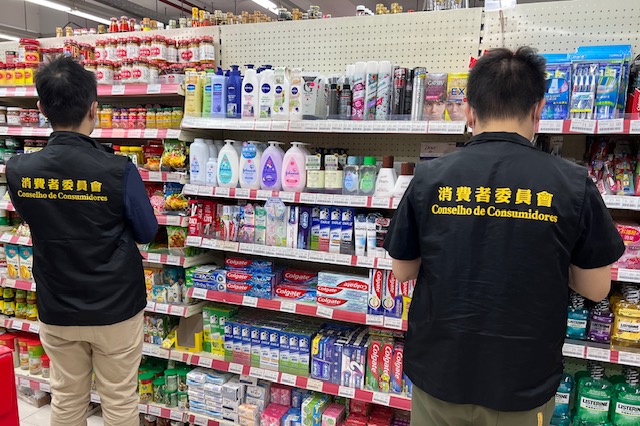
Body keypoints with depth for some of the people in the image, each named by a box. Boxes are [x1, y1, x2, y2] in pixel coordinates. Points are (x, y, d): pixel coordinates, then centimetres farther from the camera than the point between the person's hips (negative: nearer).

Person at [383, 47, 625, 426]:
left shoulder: (429, 178, -11)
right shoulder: (573, 184, -13)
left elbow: (403, 271, -2)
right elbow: (596, 288, -3)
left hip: (437, 374, 1)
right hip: (524, 383, 0)